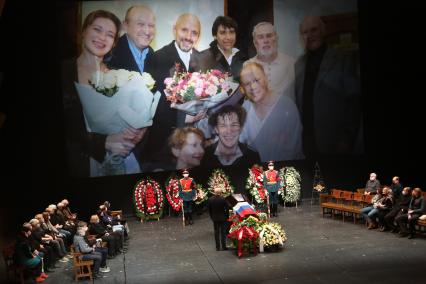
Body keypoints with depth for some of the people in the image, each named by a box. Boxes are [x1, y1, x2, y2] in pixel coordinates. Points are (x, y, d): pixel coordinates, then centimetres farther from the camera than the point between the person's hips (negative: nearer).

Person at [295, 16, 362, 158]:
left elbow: (354, 103, -6)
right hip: (307, 141, 4)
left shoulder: (344, 60, -3)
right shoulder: (298, 64, 9)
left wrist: (348, 138, -10)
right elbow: (299, 101, 11)